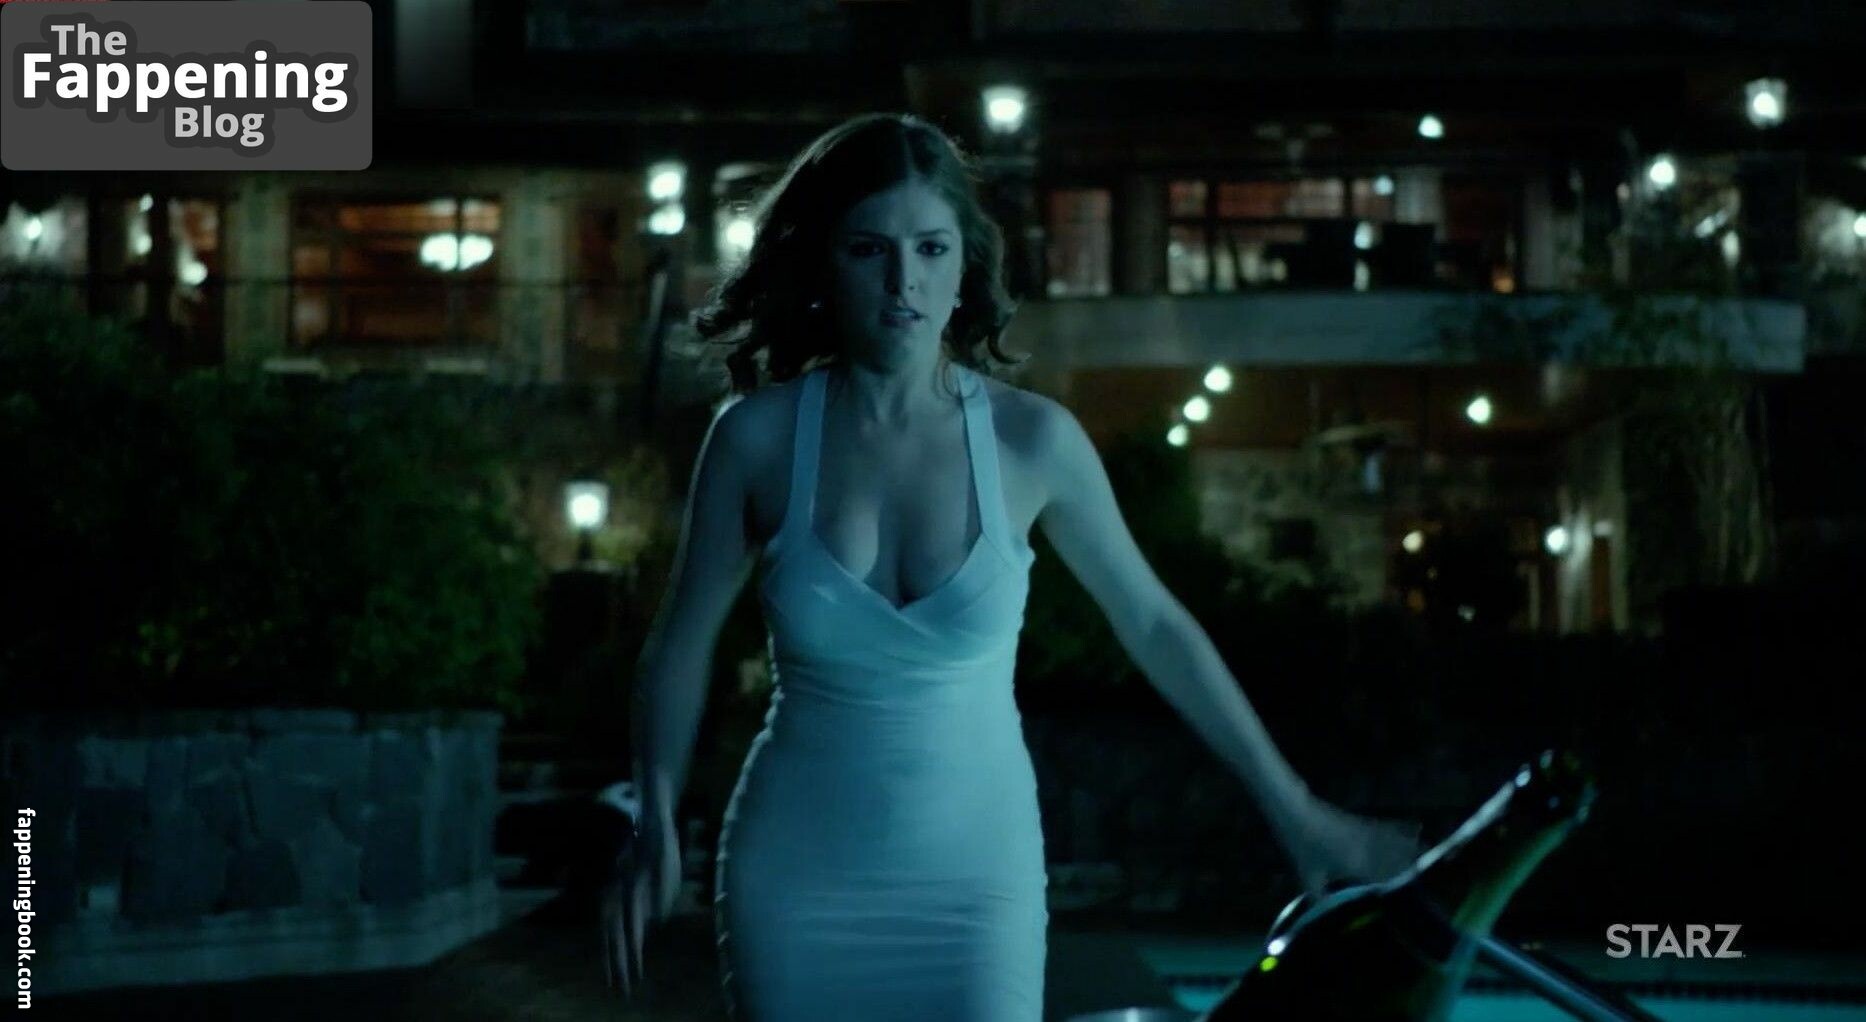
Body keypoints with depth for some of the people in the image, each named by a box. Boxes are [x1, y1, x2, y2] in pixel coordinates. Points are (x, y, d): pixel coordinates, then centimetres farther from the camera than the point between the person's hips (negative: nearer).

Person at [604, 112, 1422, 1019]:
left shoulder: (1032, 439, -7)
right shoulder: (759, 436, -7)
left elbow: (1152, 624, 4)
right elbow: (681, 645, 3)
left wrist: (1293, 809, 8)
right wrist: (657, 828, -10)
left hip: (976, 876, 0)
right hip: (796, 875, 1)